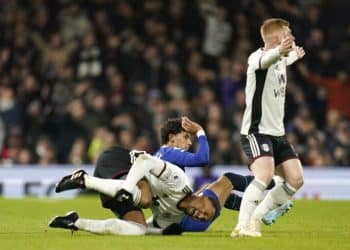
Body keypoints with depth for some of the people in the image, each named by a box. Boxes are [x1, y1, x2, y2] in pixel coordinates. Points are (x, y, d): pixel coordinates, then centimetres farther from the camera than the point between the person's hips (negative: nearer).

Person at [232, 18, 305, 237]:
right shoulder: (257, 58, -16)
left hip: (277, 132, 9)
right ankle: (242, 226, -25)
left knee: (296, 180, 1)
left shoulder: (280, 60, 11)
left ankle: (256, 218, 13)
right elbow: (264, 60, -44)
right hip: (256, 131, -9)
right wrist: (280, 50, -64)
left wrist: (295, 55, 56)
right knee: (265, 175, -28)